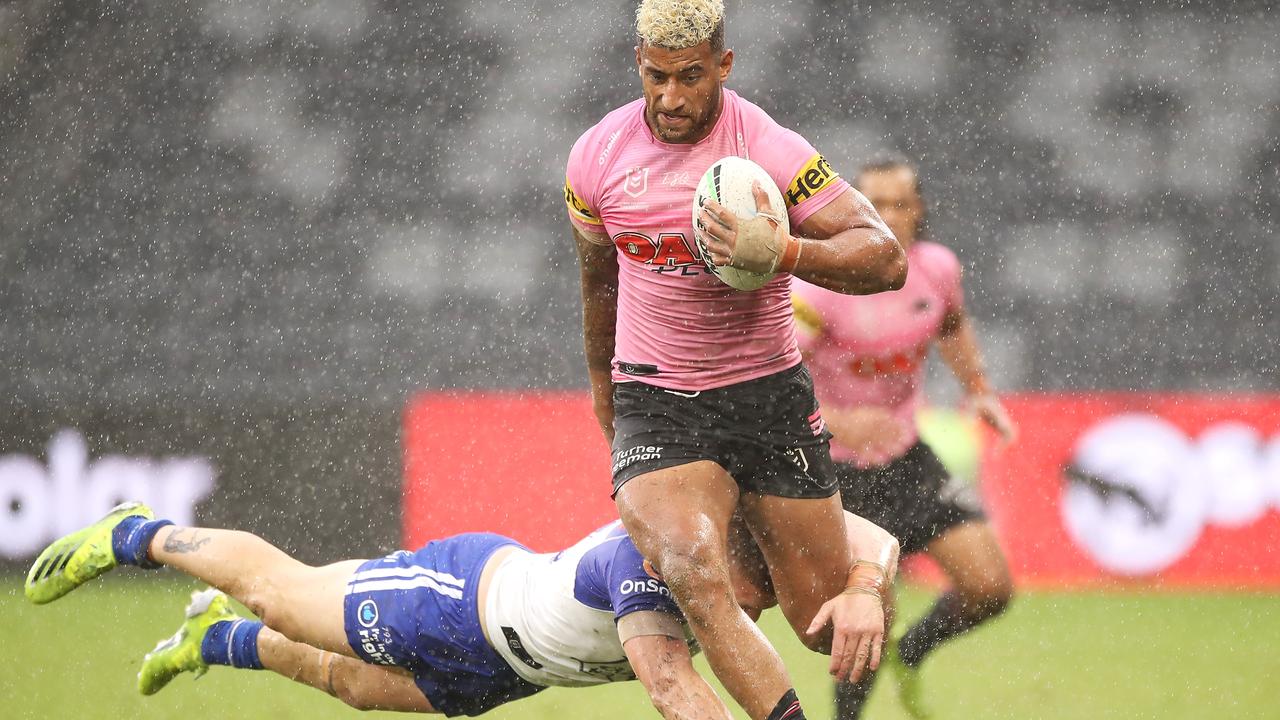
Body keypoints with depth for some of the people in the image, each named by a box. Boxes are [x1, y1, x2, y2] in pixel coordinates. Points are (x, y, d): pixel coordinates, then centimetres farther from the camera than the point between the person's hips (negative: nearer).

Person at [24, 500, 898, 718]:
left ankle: (221, 641, 58)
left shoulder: (744, 541, -27)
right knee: (281, 593, 19)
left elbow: (875, 540, -32)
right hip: (463, 602, -6)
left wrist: (864, 591, -56)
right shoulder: (642, 558, -45)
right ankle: (137, 536, 45)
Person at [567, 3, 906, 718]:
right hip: (654, 405, 1)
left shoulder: (772, 149, -13)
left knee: (829, 622, 4)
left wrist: (782, 252, -34)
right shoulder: (597, 156, -2)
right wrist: (603, 392, 29)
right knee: (698, 579, -29)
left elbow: (886, 260, -18)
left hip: (770, 393, -1)